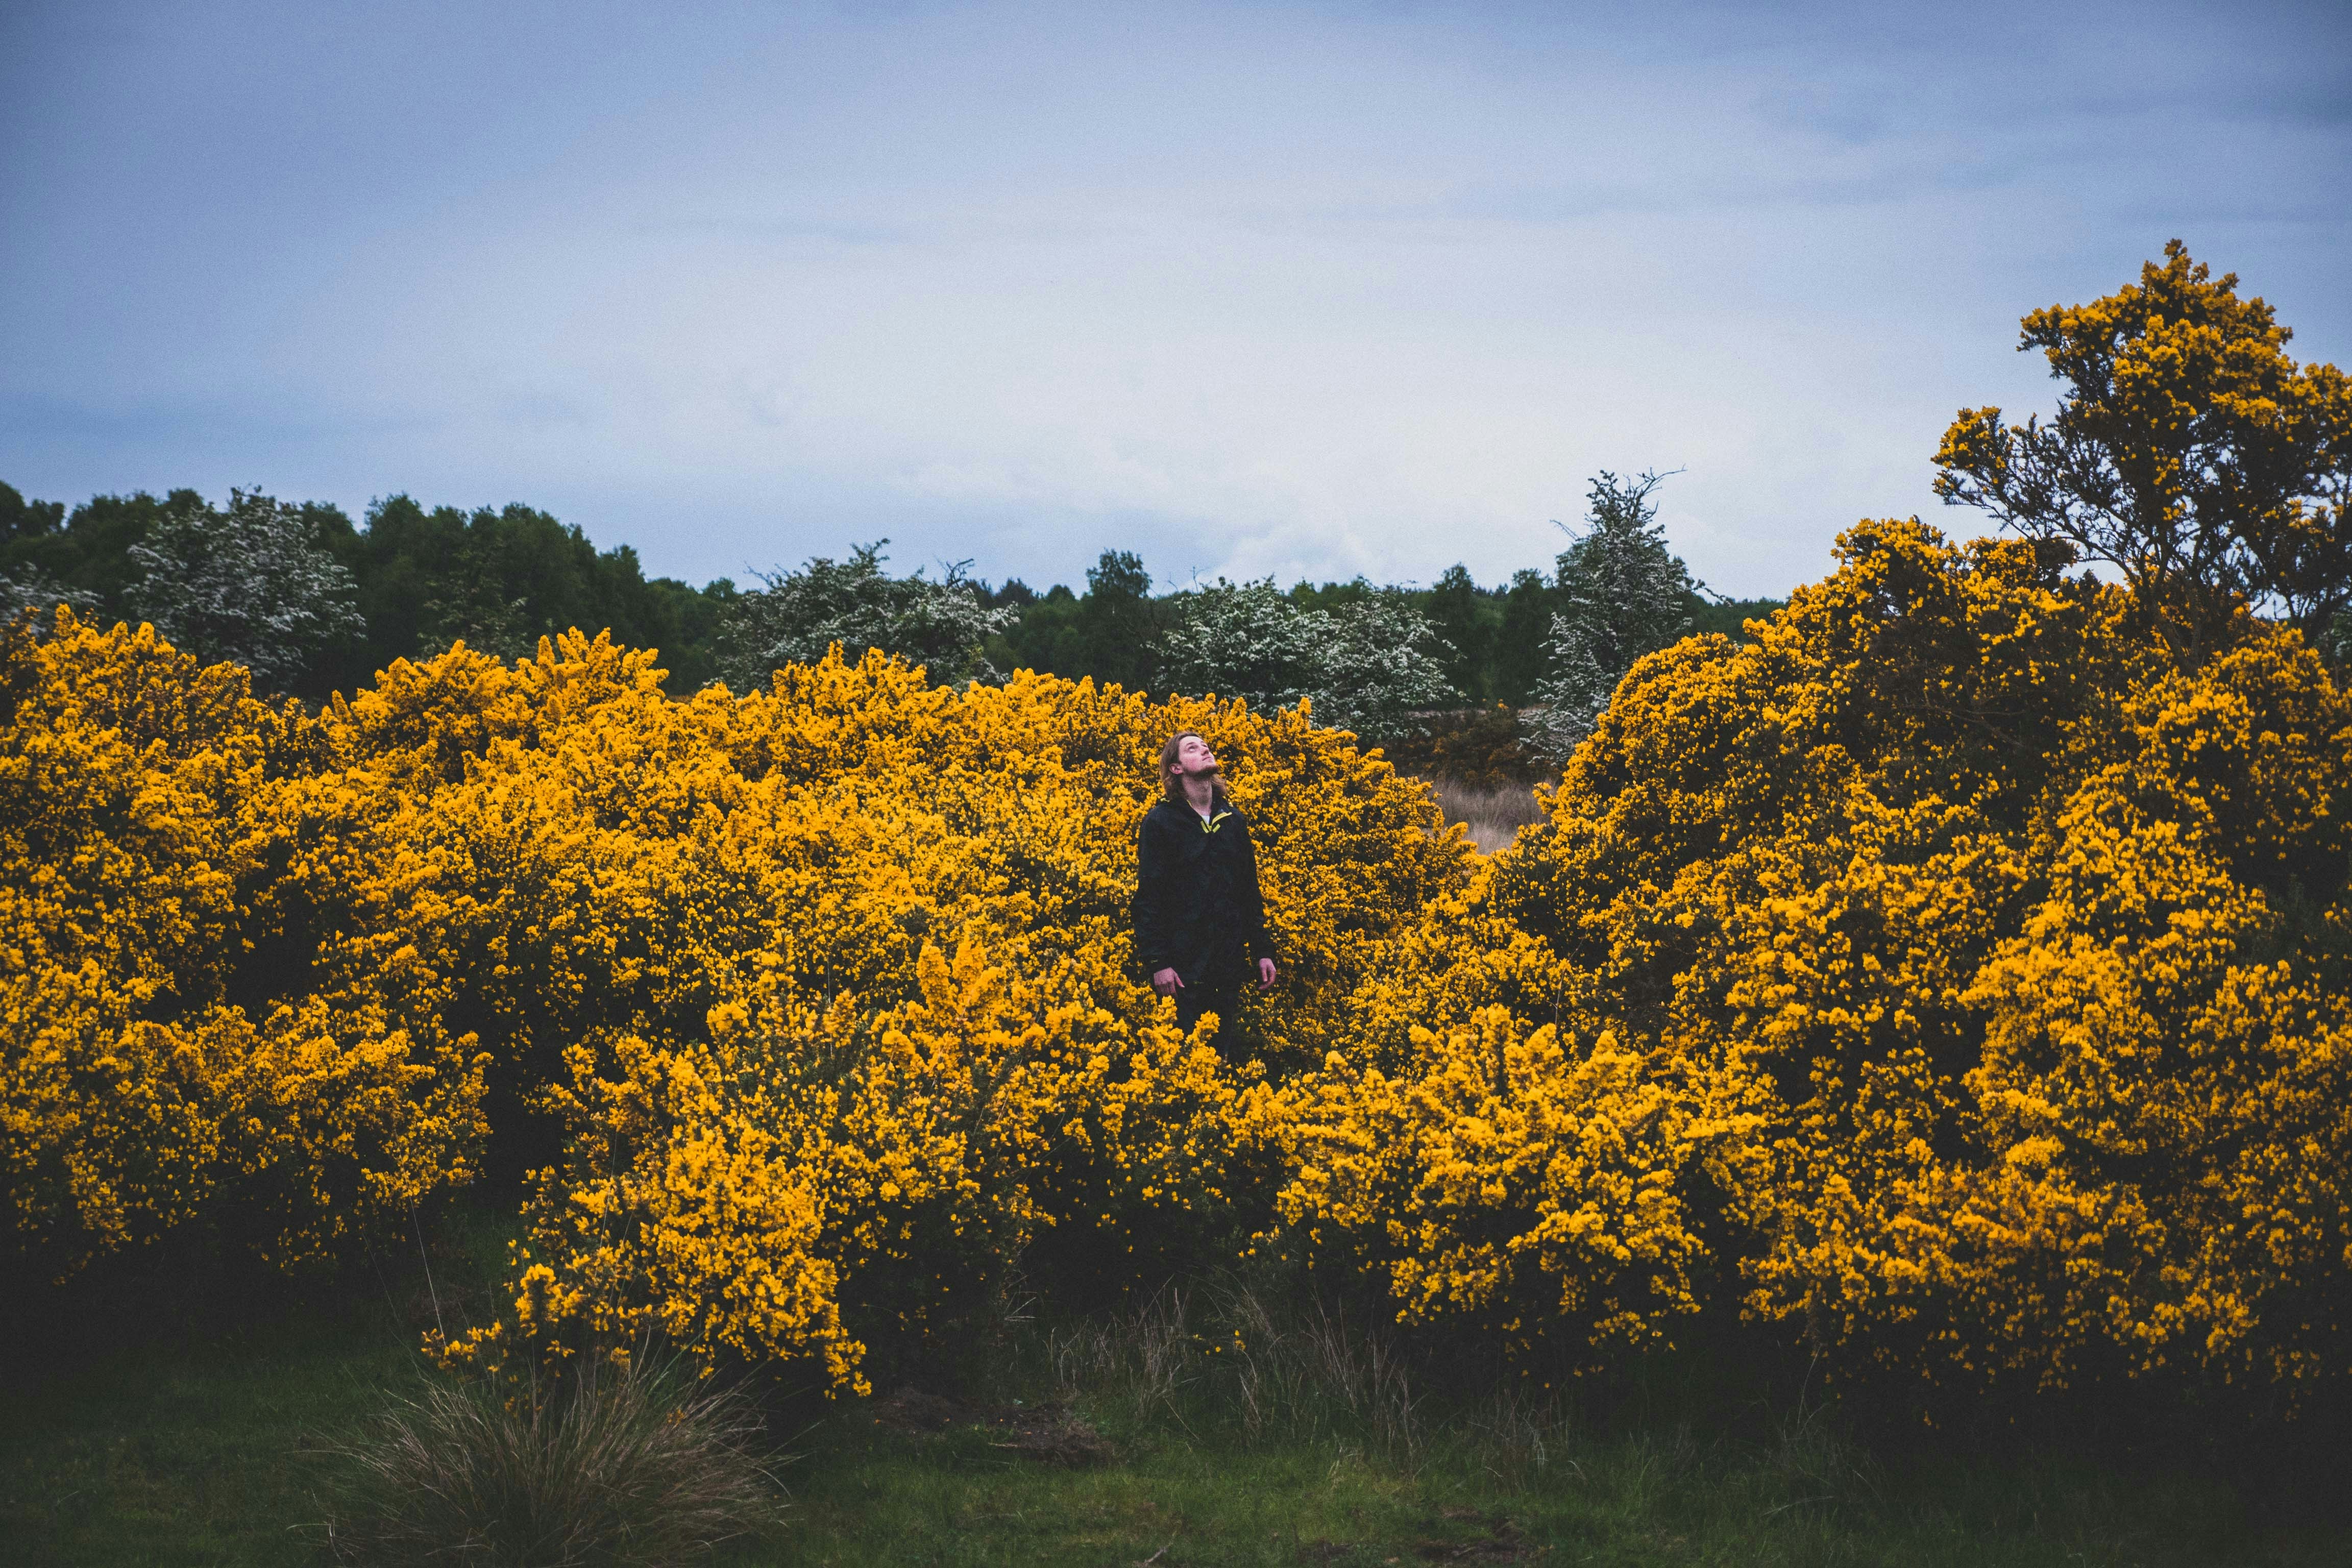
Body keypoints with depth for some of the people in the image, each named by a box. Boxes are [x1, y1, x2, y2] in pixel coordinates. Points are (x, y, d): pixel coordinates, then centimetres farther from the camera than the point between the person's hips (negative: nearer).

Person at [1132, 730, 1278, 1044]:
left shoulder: (1234, 820, 13)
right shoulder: (1160, 822, -3)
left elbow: (1250, 892, 17)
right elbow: (1149, 897, -7)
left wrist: (1263, 951, 10)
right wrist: (1157, 962, -13)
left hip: (1230, 964, 5)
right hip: (1183, 964, -5)